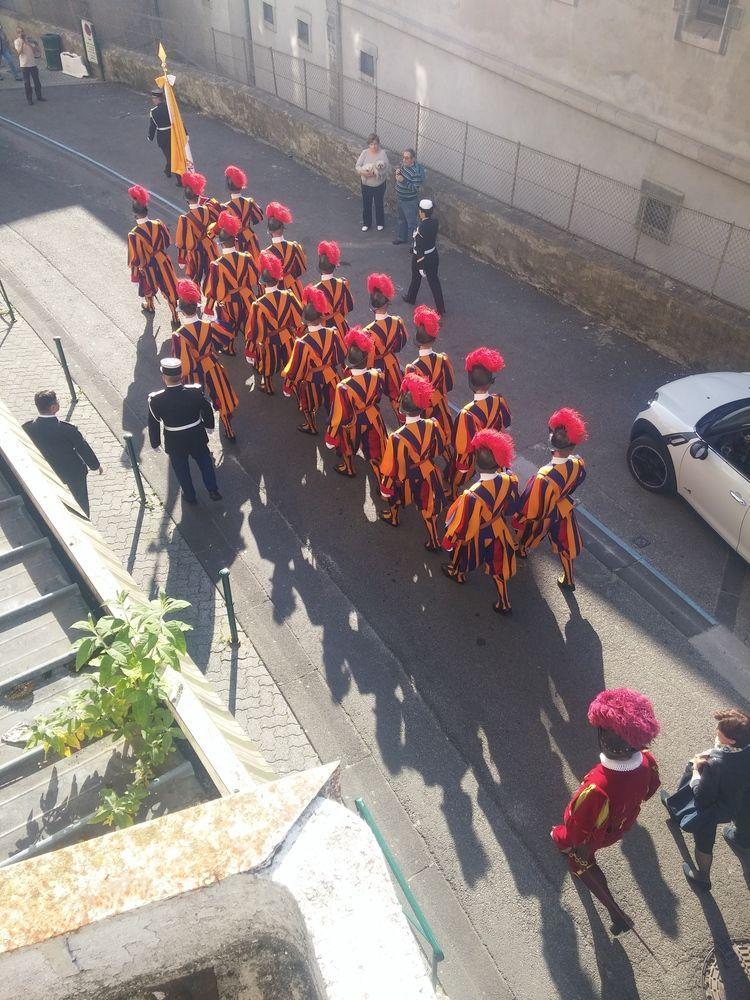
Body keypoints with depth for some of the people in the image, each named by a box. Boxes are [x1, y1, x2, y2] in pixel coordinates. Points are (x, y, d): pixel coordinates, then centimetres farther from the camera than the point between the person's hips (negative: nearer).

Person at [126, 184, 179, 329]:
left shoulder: (134, 235, -30)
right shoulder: (158, 224, -20)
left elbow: (135, 259, -21)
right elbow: (168, 241, -2)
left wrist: (134, 275, -5)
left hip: (147, 266, -2)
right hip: (162, 262, 2)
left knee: (148, 287, 28)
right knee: (168, 289, 15)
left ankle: (149, 307, 56)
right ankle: (175, 318, 25)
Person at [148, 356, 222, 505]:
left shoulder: (156, 400, -23)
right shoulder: (196, 392, -20)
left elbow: (153, 424, -12)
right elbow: (207, 410, -4)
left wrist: (155, 443, 4)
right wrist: (209, 426, 15)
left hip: (175, 442, -1)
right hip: (197, 437, 1)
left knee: (181, 469, 22)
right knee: (205, 462, 26)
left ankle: (190, 496, 37)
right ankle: (213, 490, 29)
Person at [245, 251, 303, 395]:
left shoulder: (258, 305, -30)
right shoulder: (288, 296, -22)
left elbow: (253, 331, -20)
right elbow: (298, 318, -6)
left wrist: (250, 350, -6)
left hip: (268, 342, -2)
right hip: (287, 338, 2)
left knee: (267, 364, 25)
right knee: (289, 362, 27)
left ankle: (267, 387, 49)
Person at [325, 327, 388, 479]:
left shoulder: (343, 387, -37)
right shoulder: (377, 375, -25)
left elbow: (339, 416, -24)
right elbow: (378, 397, -3)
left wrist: (330, 438, -10)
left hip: (352, 424, -2)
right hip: (373, 418, 2)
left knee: (347, 447, 29)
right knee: (376, 450, 21)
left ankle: (348, 469, 57)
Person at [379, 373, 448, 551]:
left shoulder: (397, 438, -37)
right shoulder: (432, 426, -25)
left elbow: (392, 468, -23)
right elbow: (440, 448, -4)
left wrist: (385, 488, -6)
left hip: (406, 478, -2)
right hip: (427, 474, 2)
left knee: (395, 495, 32)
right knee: (428, 508, 23)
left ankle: (392, 517, 60)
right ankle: (434, 541, 37)